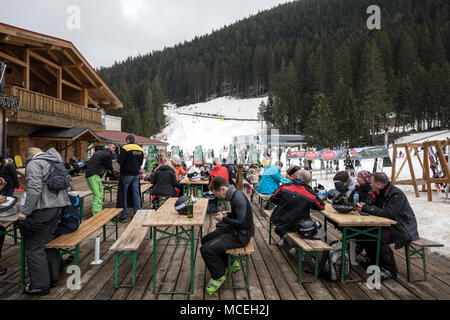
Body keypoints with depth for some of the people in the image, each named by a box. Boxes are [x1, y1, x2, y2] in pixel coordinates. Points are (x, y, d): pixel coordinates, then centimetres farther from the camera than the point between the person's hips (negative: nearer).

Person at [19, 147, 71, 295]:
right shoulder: (54, 162, 19)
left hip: (43, 209, -9)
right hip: (57, 206, 9)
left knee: (35, 247, 1)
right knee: (47, 243, 18)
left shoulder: (34, 163, -6)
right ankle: (51, 278, 26)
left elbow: (34, 189, -17)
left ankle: (40, 285, 8)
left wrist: (24, 211, -13)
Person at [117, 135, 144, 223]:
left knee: (124, 195, 4)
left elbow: (120, 161, -15)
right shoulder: (140, 149, 8)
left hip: (126, 174, -5)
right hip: (136, 174, 5)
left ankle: (123, 215, 8)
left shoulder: (125, 148, -12)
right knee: (136, 194, 10)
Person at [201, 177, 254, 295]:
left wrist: (223, 219, -14)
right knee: (205, 240, 16)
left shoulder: (238, 198, -24)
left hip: (241, 235, -10)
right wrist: (227, 214, 5)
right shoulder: (234, 195, 6)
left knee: (206, 249, -20)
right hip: (233, 230, 10)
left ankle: (219, 275, 6)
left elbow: (242, 223, -26)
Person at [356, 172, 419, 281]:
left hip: (404, 228, -9)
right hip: (389, 225, 9)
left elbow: (388, 213, -33)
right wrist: (364, 206, -7)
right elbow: (376, 208, 14)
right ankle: (373, 259, 13)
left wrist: (366, 209, -30)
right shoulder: (381, 193, 7)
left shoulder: (396, 194, -21)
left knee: (380, 237, -32)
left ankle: (390, 270, -15)